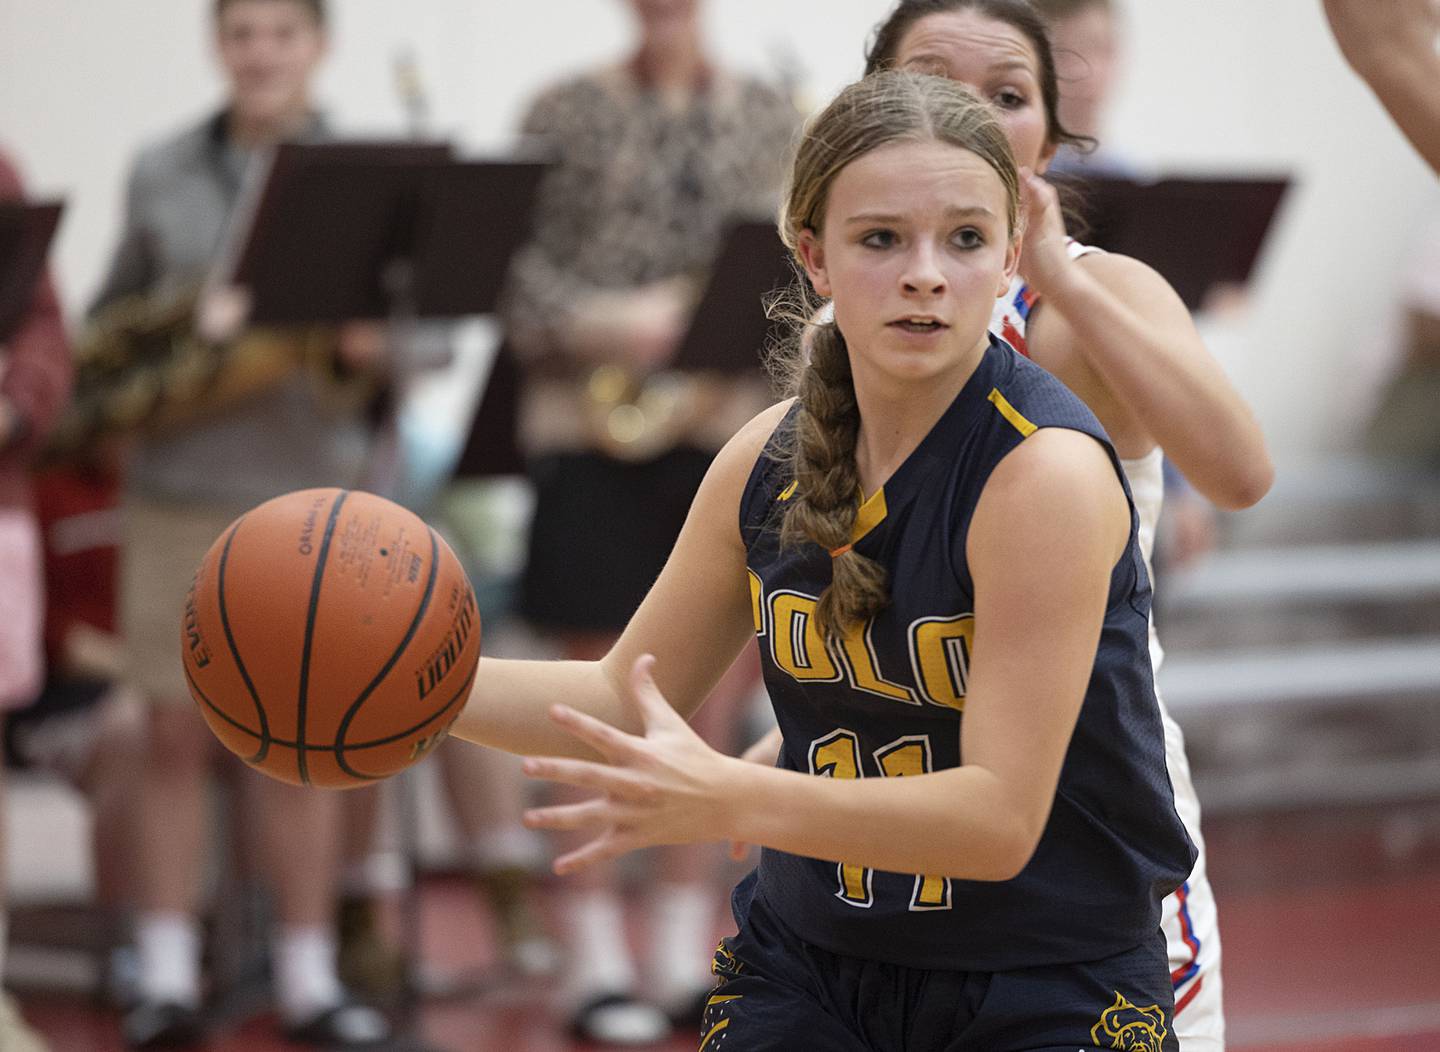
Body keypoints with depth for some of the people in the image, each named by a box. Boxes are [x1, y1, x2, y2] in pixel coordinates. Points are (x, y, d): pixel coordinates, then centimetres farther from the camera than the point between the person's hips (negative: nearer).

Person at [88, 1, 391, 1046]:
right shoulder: (160, 173, 8)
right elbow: (111, 317, 17)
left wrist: (378, 344, -16)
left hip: (307, 482, -1)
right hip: (178, 480, 1)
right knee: (177, 731, 2)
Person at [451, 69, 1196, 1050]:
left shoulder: (1048, 471, -22)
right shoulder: (771, 461, -3)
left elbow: (1000, 817, -27)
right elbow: (629, 699, 11)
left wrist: (728, 800, -39)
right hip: (806, 968, 5)